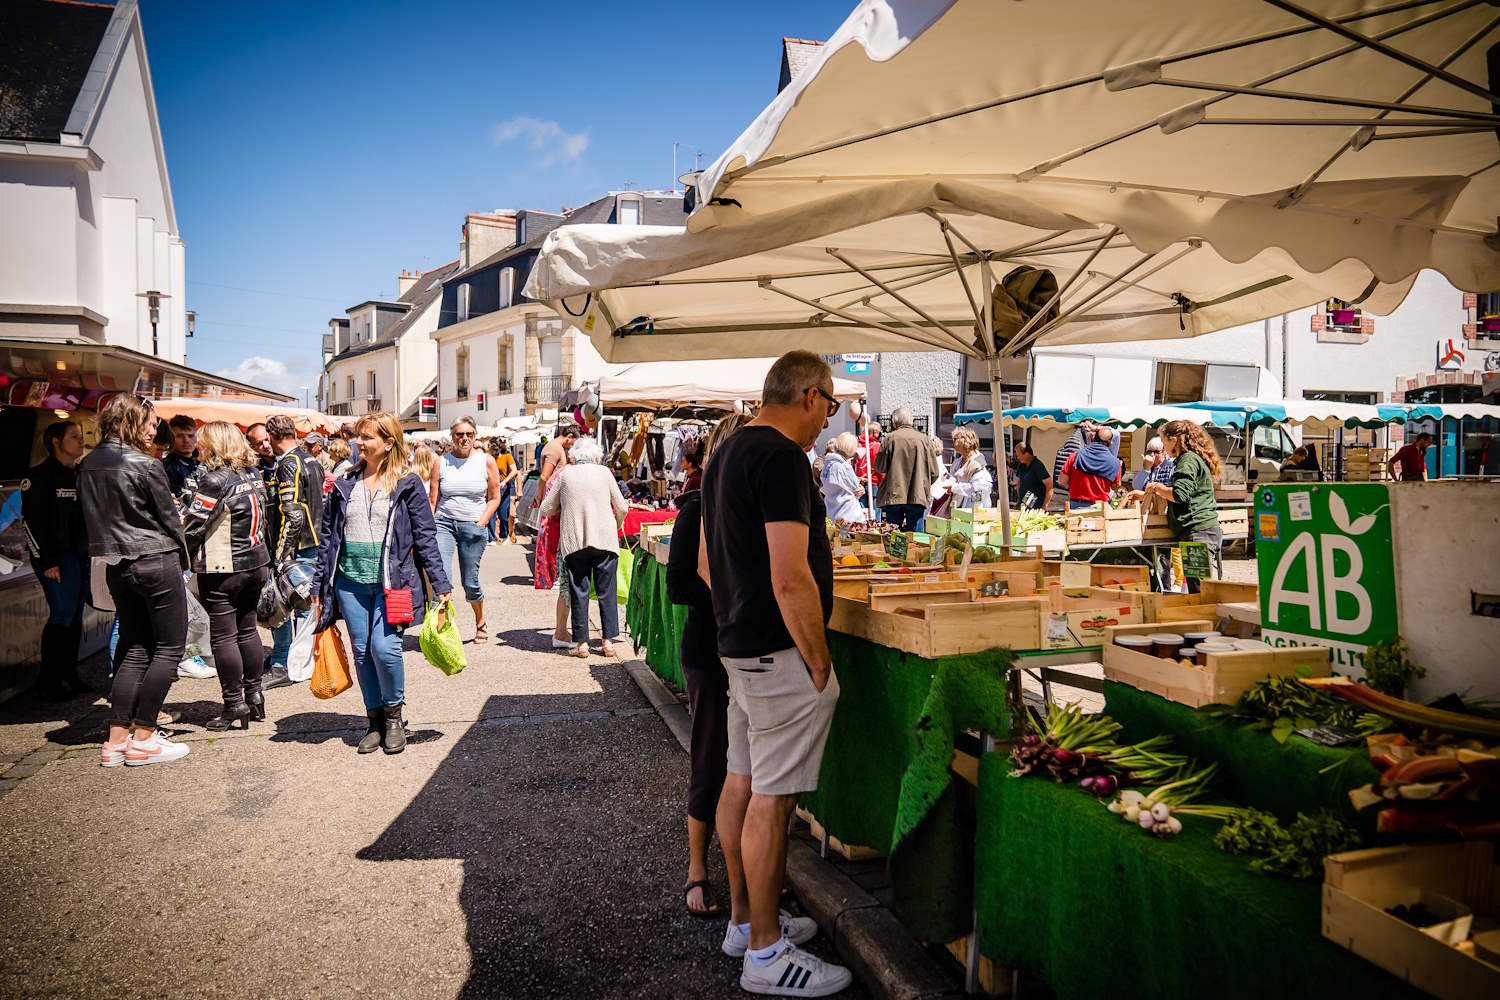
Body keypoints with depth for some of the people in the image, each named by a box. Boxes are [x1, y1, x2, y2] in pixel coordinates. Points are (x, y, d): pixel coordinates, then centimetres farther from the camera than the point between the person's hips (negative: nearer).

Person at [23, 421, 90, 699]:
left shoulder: (81, 474, 15)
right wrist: (47, 561, -15)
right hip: (57, 557, -7)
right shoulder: (40, 475, -7)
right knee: (62, 614, -10)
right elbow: (32, 521, -11)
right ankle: (48, 682, -2)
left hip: (82, 554, 7)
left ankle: (69, 675, 15)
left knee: (76, 616, 8)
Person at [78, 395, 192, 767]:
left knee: (134, 650, 13)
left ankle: (116, 739, 11)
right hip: (156, 562, -7)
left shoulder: (88, 465, 7)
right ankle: (142, 740, 1)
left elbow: (92, 518, 14)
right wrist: (181, 562, 7)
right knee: (169, 649, 1)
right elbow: (170, 520, -7)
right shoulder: (145, 465, -14)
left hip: (116, 566, 7)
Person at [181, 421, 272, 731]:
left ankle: (234, 704, 6)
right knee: (248, 629, 15)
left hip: (221, 569, -7)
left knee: (223, 636, 1)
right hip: (255, 563, 7)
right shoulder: (253, 474, 6)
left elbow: (191, 526, -15)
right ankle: (254, 694, 22)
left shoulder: (214, 479, -17)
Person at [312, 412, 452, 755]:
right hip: (351, 582, 4)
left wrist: (441, 585, -3)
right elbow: (328, 536, 13)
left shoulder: (407, 484, 0)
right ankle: (374, 718, 22)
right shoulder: (345, 484, 10)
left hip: (391, 581, -4)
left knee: (384, 647, -14)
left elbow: (426, 536, 0)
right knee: (362, 652, 7)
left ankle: (393, 714, 10)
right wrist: (318, 586, 11)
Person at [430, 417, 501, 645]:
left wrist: (481, 523, -6)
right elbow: (432, 500, 7)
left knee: (470, 582, 5)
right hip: (443, 523, 1)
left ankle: (480, 623, 30)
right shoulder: (441, 462, 5)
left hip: (472, 526, -1)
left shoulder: (486, 461, 2)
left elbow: (494, 498, 6)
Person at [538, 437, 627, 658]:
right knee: (606, 592, 7)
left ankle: (582, 643, 6)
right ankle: (608, 642, 8)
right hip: (605, 540, 0)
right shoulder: (604, 472, 5)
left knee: (579, 593, 6)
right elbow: (622, 508, 8)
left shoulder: (565, 474, 6)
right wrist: (616, 528, 26)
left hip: (574, 542, 0)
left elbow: (546, 509, 12)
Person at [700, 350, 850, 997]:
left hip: (738, 646, 10)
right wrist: (820, 664, -15)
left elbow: (706, 565, 18)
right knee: (772, 799, -1)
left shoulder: (727, 453, 13)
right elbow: (790, 580, -24)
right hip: (782, 653, -10)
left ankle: (745, 919, 30)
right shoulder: (781, 457, -18)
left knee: (742, 782, 16)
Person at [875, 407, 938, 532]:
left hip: (893, 496, -1)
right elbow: (934, 472, 1)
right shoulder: (923, 439, 0)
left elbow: (879, 467, -2)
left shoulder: (890, 438, -4)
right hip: (917, 496, 1)